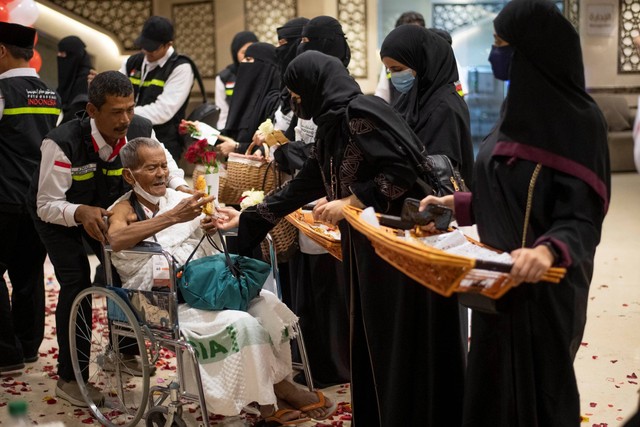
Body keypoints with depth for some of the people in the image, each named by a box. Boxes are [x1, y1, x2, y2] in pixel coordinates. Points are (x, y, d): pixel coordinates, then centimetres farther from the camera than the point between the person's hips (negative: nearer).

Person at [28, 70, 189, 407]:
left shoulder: (141, 131, -26)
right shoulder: (62, 144, -39)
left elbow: (166, 166, -6)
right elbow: (47, 205, -34)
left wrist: (180, 188, -28)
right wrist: (81, 213, -55)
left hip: (106, 208, 5)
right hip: (56, 212, -4)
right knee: (76, 283, -15)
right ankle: (69, 377, -2)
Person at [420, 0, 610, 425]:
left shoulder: (579, 119, -17)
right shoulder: (519, 107, 8)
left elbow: (581, 217, -22)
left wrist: (549, 250, -40)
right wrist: (459, 204, 11)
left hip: (545, 285, -8)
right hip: (499, 279, 8)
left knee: (536, 392, 6)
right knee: (493, 386, 19)